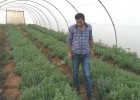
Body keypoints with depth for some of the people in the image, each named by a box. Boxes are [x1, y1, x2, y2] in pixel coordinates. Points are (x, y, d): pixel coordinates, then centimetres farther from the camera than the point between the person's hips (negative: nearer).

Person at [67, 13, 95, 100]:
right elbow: (69, 40, -1)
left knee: (87, 74, -5)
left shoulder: (89, 27, -5)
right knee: (75, 72, 11)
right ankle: (77, 88, 35)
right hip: (75, 53, 0)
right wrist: (69, 52, -5)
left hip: (85, 54, 1)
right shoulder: (72, 28, -10)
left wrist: (91, 50, 12)